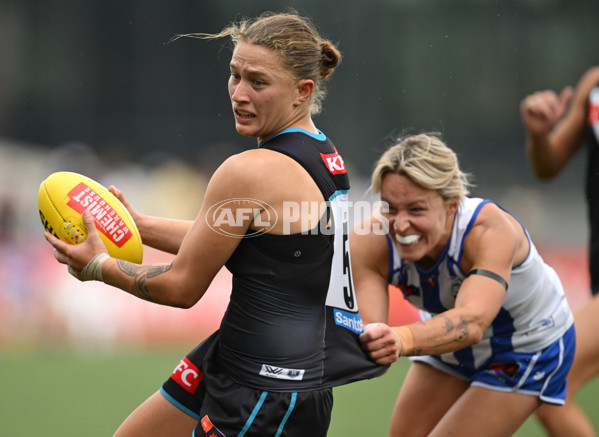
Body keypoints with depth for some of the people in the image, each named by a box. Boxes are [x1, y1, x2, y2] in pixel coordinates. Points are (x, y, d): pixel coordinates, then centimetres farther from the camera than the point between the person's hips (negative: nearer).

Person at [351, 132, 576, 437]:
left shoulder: (490, 230, -40)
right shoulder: (369, 241, -27)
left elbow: (471, 321, -55)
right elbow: (369, 325, -38)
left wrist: (402, 340, -75)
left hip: (528, 351, -5)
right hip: (448, 345, 5)